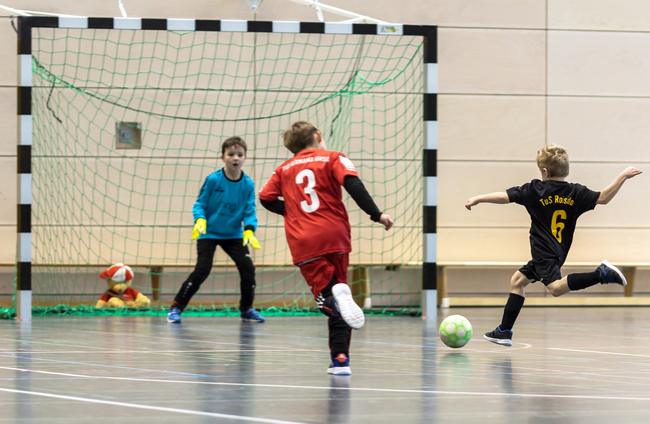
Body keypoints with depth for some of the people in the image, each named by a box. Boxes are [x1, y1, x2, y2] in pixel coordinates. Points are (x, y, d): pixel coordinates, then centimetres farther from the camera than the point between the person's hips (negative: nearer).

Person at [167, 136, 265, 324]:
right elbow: (199, 204, -8)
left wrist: (249, 230, -22)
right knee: (202, 269, -15)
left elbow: (250, 211, -6)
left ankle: (246, 309, 17)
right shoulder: (213, 179, -15)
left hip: (234, 235, 3)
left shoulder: (248, 184, -8)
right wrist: (200, 220, -26)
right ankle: (176, 307, -4)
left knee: (248, 267, -6)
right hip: (209, 233, -3)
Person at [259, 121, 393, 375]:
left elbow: (266, 198, 11)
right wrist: (376, 214, -9)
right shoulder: (333, 158, 8)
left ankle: (333, 297, -38)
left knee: (325, 295, 1)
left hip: (302, 244, 1)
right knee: (338, 294, 9)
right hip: (334, 236, -1)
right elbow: (353, 184, -8)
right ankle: (340, 358, 1)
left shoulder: (284, 168, 17)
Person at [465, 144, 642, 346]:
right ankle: (504, 331, 20)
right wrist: (623, 176, 8)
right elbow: (603, 198, 1)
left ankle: (602, 274, -39)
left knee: (555, 287, -27)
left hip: (544, 252, -8)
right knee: (517, 280, 19)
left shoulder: (535, 189, -5)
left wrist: (478, 198, 3)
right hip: (558, 252, 8)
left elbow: (506, 196, -7)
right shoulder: (575, 192, 6)